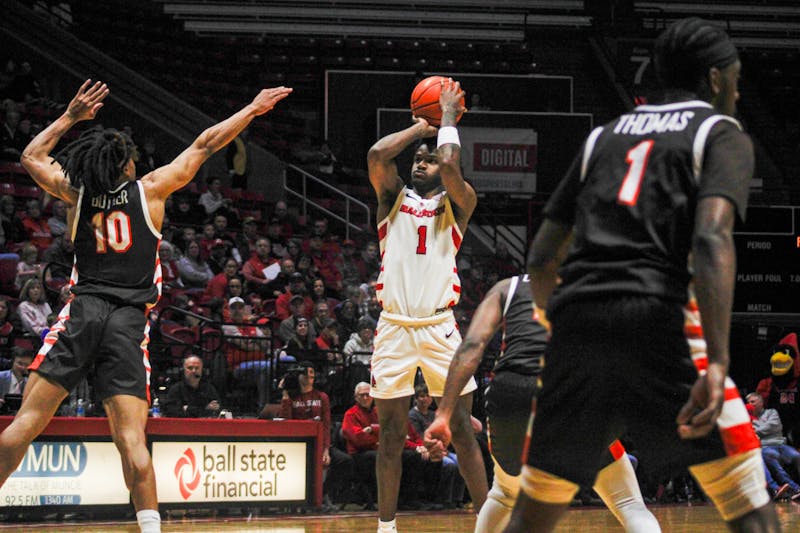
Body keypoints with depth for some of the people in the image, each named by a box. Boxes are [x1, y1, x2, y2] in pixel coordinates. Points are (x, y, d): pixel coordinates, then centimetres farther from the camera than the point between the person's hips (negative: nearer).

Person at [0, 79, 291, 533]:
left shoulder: (78, 193, 11)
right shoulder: (150, 189, 8)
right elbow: (204, 146, 15)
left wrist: (71, 117, 35)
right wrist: (252, 110, 23)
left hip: (84, 310, 1)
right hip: (129, 321, -1)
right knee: (131, 437, -6)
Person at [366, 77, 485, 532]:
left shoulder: (458, 203, 7)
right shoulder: (394, 197, 12)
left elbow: (451, 167, -14)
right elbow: (378, 155, -6)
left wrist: (448, 118, 1)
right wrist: (423, 125, 5)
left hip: (440, 327, -1)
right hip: (394, 327, 1)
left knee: (462, 430, -2)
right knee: (392, 433, 2)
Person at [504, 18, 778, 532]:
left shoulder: (604, 135, 25)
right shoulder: (723, 133, 9)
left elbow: (541, 257, 21)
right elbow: (712, 237, -11)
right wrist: (717, 363, -20)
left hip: (574, 320, 5)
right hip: (653, 318, -5)